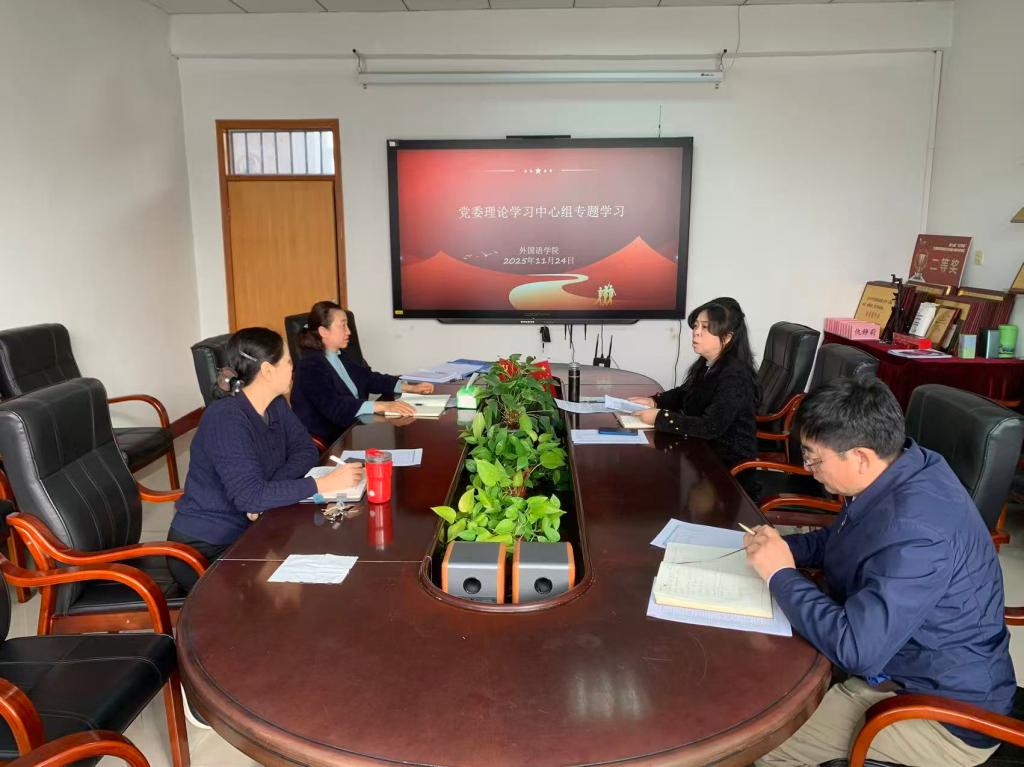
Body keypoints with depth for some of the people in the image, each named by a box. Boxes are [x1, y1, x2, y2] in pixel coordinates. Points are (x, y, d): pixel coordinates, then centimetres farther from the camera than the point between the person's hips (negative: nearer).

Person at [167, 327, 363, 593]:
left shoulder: (276, 406, 1)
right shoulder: (226, 417, -25)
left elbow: (306, 449, 2)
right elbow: (250, 497, -32)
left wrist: (269, 492, -16)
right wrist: (324, 484, -32)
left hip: (245, 533, 7)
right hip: (202, 550, -7)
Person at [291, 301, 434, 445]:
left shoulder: (339, 356, 12)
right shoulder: (311, 366, -16)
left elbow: (369, 378, 17)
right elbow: (334, 407, -29)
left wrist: (411, 388, 6)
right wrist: (383, 406, -36)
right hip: (329, 442, -8)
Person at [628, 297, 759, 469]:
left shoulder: (734, 377, -25)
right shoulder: (707, 364, 2)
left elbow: (711, 427, -32)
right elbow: (684, 393, 16)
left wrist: (660, 417, -28)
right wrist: (654, 401, -3)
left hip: (728, 459, -7)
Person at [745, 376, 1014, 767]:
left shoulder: (916, 530, -35)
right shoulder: (898, 469, -5)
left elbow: (856, 650, -38)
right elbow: (839, 542, 14)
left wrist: (780, 574, -25)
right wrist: (782, 546, -5)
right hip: (897, 656, 9)